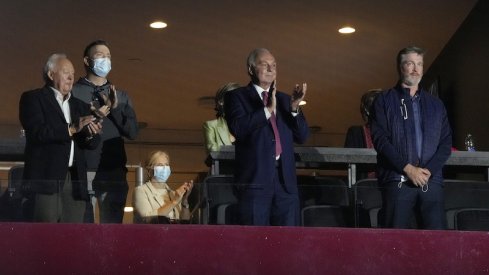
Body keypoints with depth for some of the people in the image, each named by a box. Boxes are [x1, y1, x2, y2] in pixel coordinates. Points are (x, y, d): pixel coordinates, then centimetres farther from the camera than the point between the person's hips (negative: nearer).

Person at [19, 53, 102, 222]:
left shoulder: (79, 105, 22)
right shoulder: (33, 99, 6)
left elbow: (92, 144, 14)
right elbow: (37, 131, -11)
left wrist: (91, 134, -8)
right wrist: (71, 129, -17)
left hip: (75, 181, 5)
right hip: (46, 179, -5)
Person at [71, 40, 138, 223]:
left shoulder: (121, 97, 18)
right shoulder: (73, 93, 6)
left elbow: (133, 131, 8)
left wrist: (115, 108, -4)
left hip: (113, 171, 4)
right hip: (83, 170, -3)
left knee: (112, 223, 2)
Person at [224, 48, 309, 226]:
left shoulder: (284, 99, 19)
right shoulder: (237, 96, 6)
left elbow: (302, 137, 12)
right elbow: (238, 128, -12)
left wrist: (294, 108, -4)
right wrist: (268, 109, -18)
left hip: (286, 179, 4)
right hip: (255, 178, -4)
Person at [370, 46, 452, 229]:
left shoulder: (436, 105, 19)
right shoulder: (384, 101, 8)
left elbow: (446, 142, 12)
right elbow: (380, 139, -2)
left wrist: (429, 170, -5)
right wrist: (407, 168, -12)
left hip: (431, 180, 3)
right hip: (397, 180, -3)